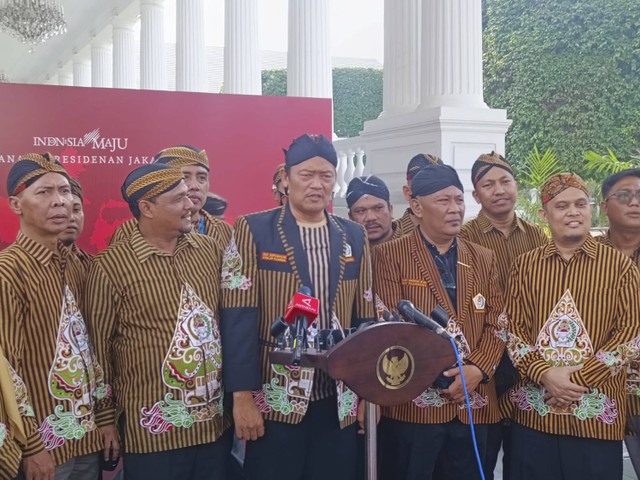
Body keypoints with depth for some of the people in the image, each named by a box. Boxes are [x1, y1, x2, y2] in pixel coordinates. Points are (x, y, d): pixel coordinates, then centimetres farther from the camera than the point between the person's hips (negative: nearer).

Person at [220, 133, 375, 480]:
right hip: (275, 400, -3)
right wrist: (242, 395, -12)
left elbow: (364, 319, 10)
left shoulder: (354, 237, 9)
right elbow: (238, 319, -8)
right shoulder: (252, 230, -4)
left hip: (339, 401, 4)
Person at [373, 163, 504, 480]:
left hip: (474, 406, 4)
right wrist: (438, 375, -14)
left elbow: (497, 324, 7)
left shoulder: (483, 259, 13)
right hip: (413, 404, -4)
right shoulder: (389, 255, -2)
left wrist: (478, 369, -10)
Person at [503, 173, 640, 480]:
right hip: (534, 413, 2)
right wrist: (545, 374, -12)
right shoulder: (524, 265, 7)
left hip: (598, 417, -1)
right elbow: (511, 329, 4)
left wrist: (578, 379, -13)